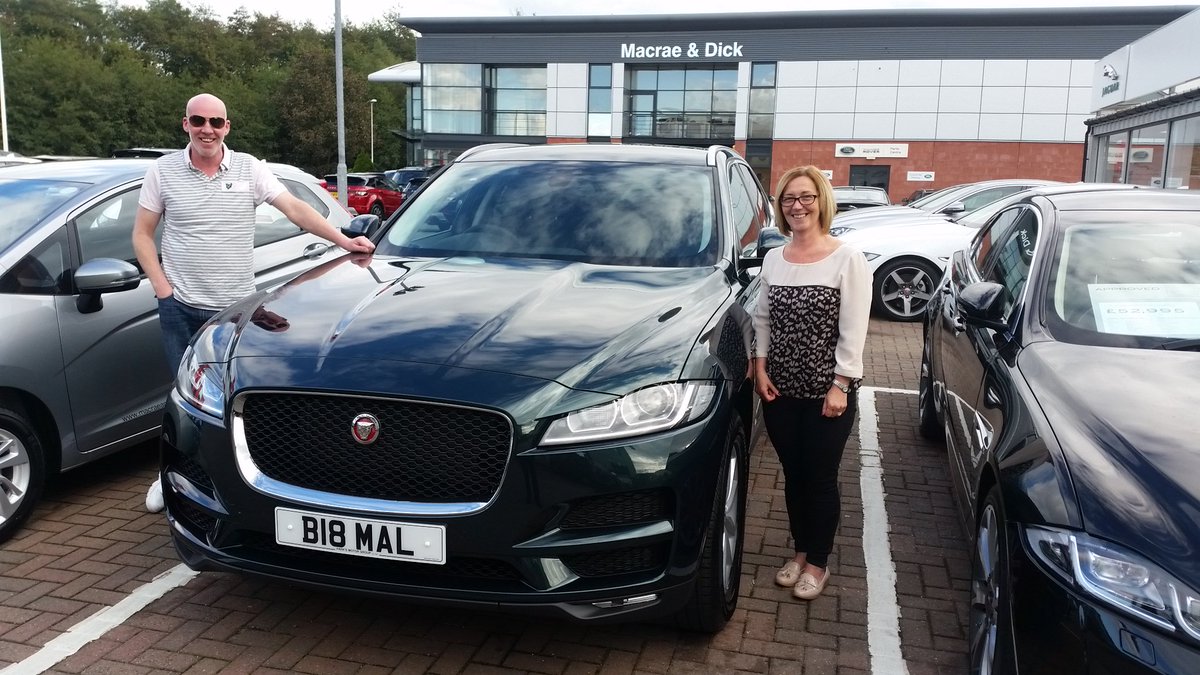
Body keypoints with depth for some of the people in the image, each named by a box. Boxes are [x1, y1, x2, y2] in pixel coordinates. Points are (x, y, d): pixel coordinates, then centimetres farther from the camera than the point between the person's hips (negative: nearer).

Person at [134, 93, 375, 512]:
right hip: (181, 308, 0)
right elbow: (142, 235, 5)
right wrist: (162, 288, -5)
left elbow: (295, 209, -4)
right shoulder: (163, 171, 1)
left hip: (237, 307, 0)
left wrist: (342, 240, -15)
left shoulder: (249, 168, 1)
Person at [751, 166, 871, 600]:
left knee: (820, 479, 7)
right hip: (781, 390, 4)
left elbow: (853, 331, -12)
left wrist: (841, 385, -15)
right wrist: (760, 367, 1)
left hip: (828, 392, -4)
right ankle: (800, 553, 33)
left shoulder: (847, 260, -11)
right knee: (793, 476, 15)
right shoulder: (773, 259, 5)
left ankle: (818, 563, 25)